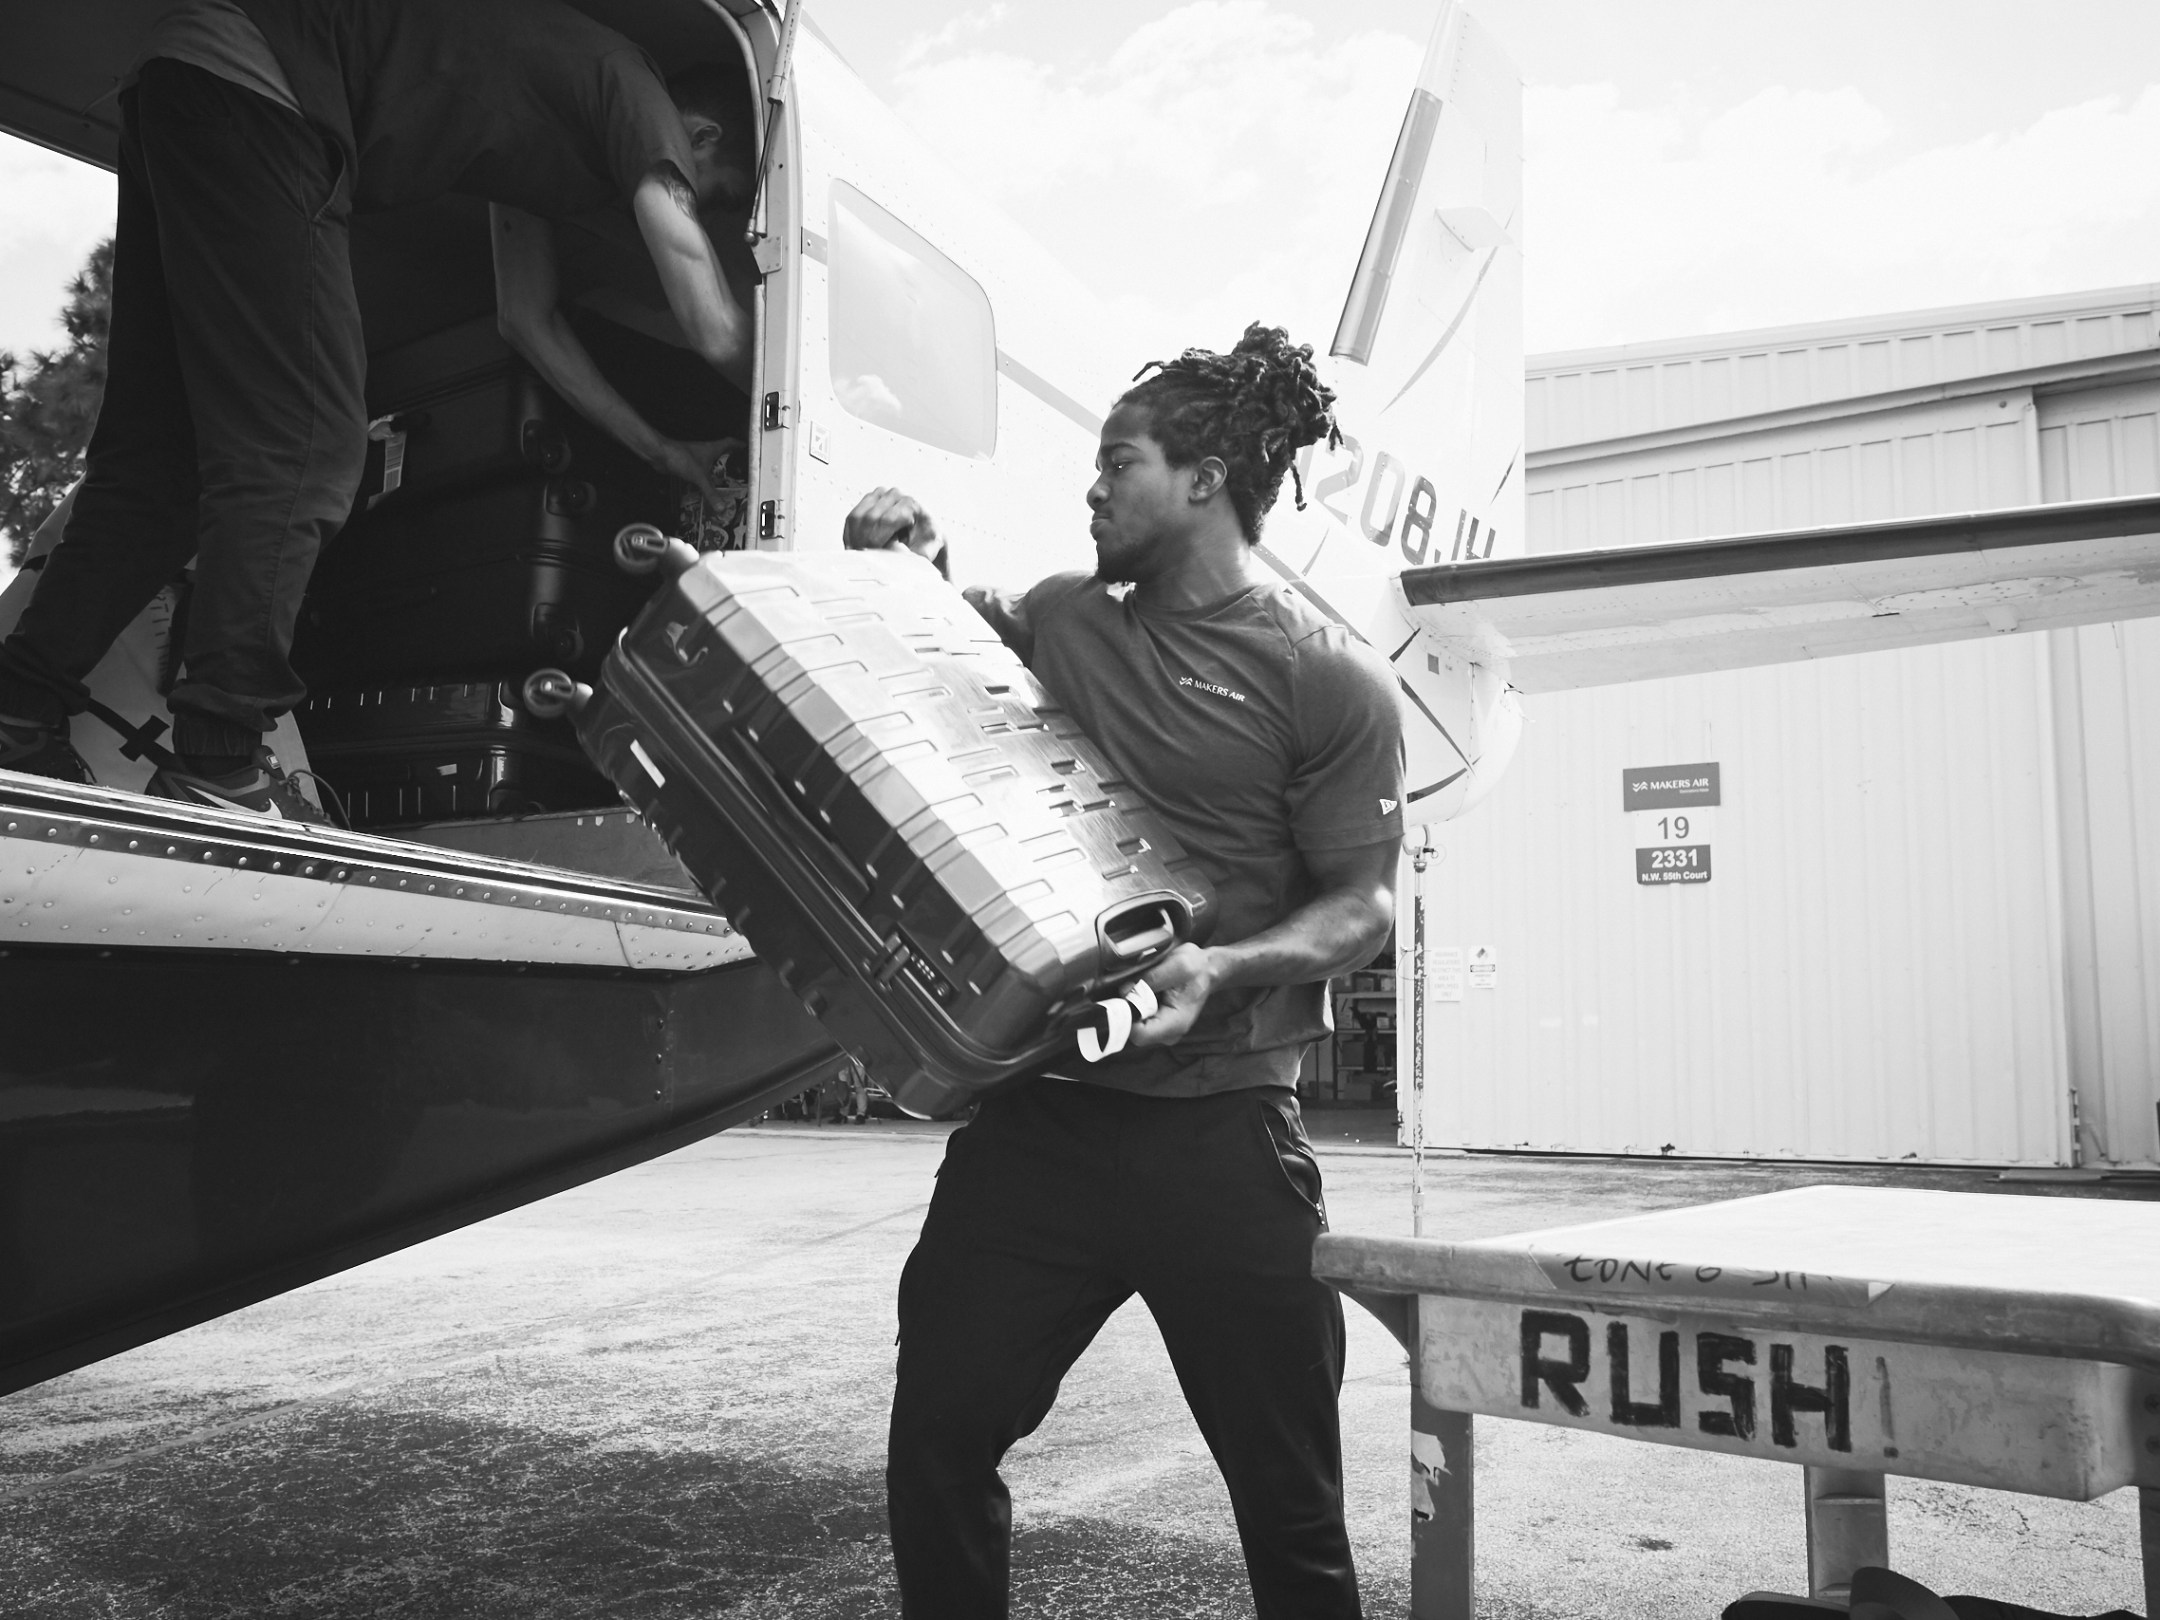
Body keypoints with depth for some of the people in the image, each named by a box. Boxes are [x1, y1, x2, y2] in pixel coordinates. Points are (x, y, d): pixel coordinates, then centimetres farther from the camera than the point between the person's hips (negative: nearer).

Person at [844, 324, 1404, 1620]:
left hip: (1220, 1125, -4)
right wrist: (906, 569, 9)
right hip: (1036, 1109, 4)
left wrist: (1222, 970, -24)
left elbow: (1364, 906, -6)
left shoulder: (1328, 677, -4)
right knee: (937, 1442, 6)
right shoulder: (1059, 621, 10)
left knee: (1290, 1497, 6)